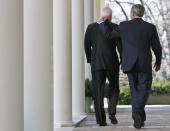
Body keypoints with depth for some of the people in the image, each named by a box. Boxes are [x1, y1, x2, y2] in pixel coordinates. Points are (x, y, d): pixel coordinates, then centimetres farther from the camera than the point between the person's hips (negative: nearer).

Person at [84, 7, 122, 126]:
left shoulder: (90, 28, 3)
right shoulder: (114, 27, -6)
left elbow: (87, 46, 7)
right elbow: (120, 45, -8)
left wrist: (90, 60, 18)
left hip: (96, 64, 2)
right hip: (112, 63, -1)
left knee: (98, 92, 4)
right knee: (114, 88, 16)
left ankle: (101, 120, -2)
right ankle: (112, 112, -2)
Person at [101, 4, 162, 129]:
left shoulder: (124, 25, -1)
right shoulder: (151, 27, 0)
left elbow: (108, 34, 5)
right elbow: (157, 47, 3)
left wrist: (105, 22, 20)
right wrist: (158, 62, 18)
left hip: (129, 64, 2)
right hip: (145, 64, -2)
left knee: (135, 90, 15)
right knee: (144, 90, 4)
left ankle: (140, 118, 14)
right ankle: (137, 111, -20)